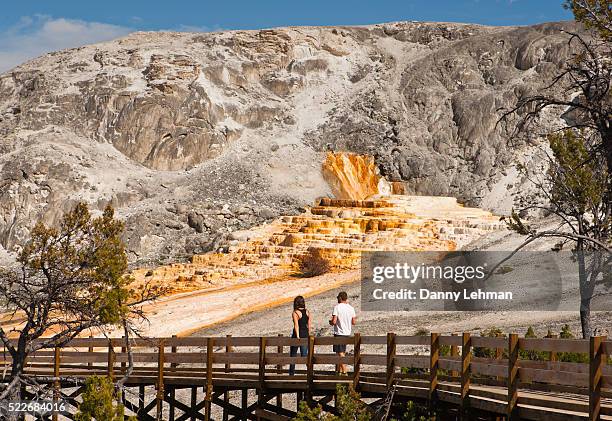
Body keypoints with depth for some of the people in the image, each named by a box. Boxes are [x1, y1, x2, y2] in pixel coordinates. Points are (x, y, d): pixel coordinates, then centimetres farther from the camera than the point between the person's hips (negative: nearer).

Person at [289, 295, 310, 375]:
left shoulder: (295, 313, -12)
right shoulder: (307, 312, 4)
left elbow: (296, 325, -22)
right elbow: (309, 325, 6)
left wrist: (297, 336, -28)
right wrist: (308, 335, 14)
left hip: (298, 334, -4)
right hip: (305, 334, 4)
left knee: (293, 354, 11)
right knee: (304, 355, 8)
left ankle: (291, 373, 18)